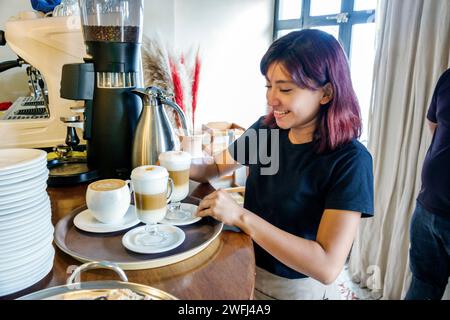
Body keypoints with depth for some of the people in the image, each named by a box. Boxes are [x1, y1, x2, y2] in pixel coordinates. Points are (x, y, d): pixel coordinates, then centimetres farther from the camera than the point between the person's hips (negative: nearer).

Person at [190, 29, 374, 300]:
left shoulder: (350, 160, -24)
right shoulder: (265, 129, -9)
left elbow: (328, 267, -30)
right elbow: (216, 168, 7)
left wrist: (241, 216, -33)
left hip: (298, 288, -4)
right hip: (246, 269, 5)